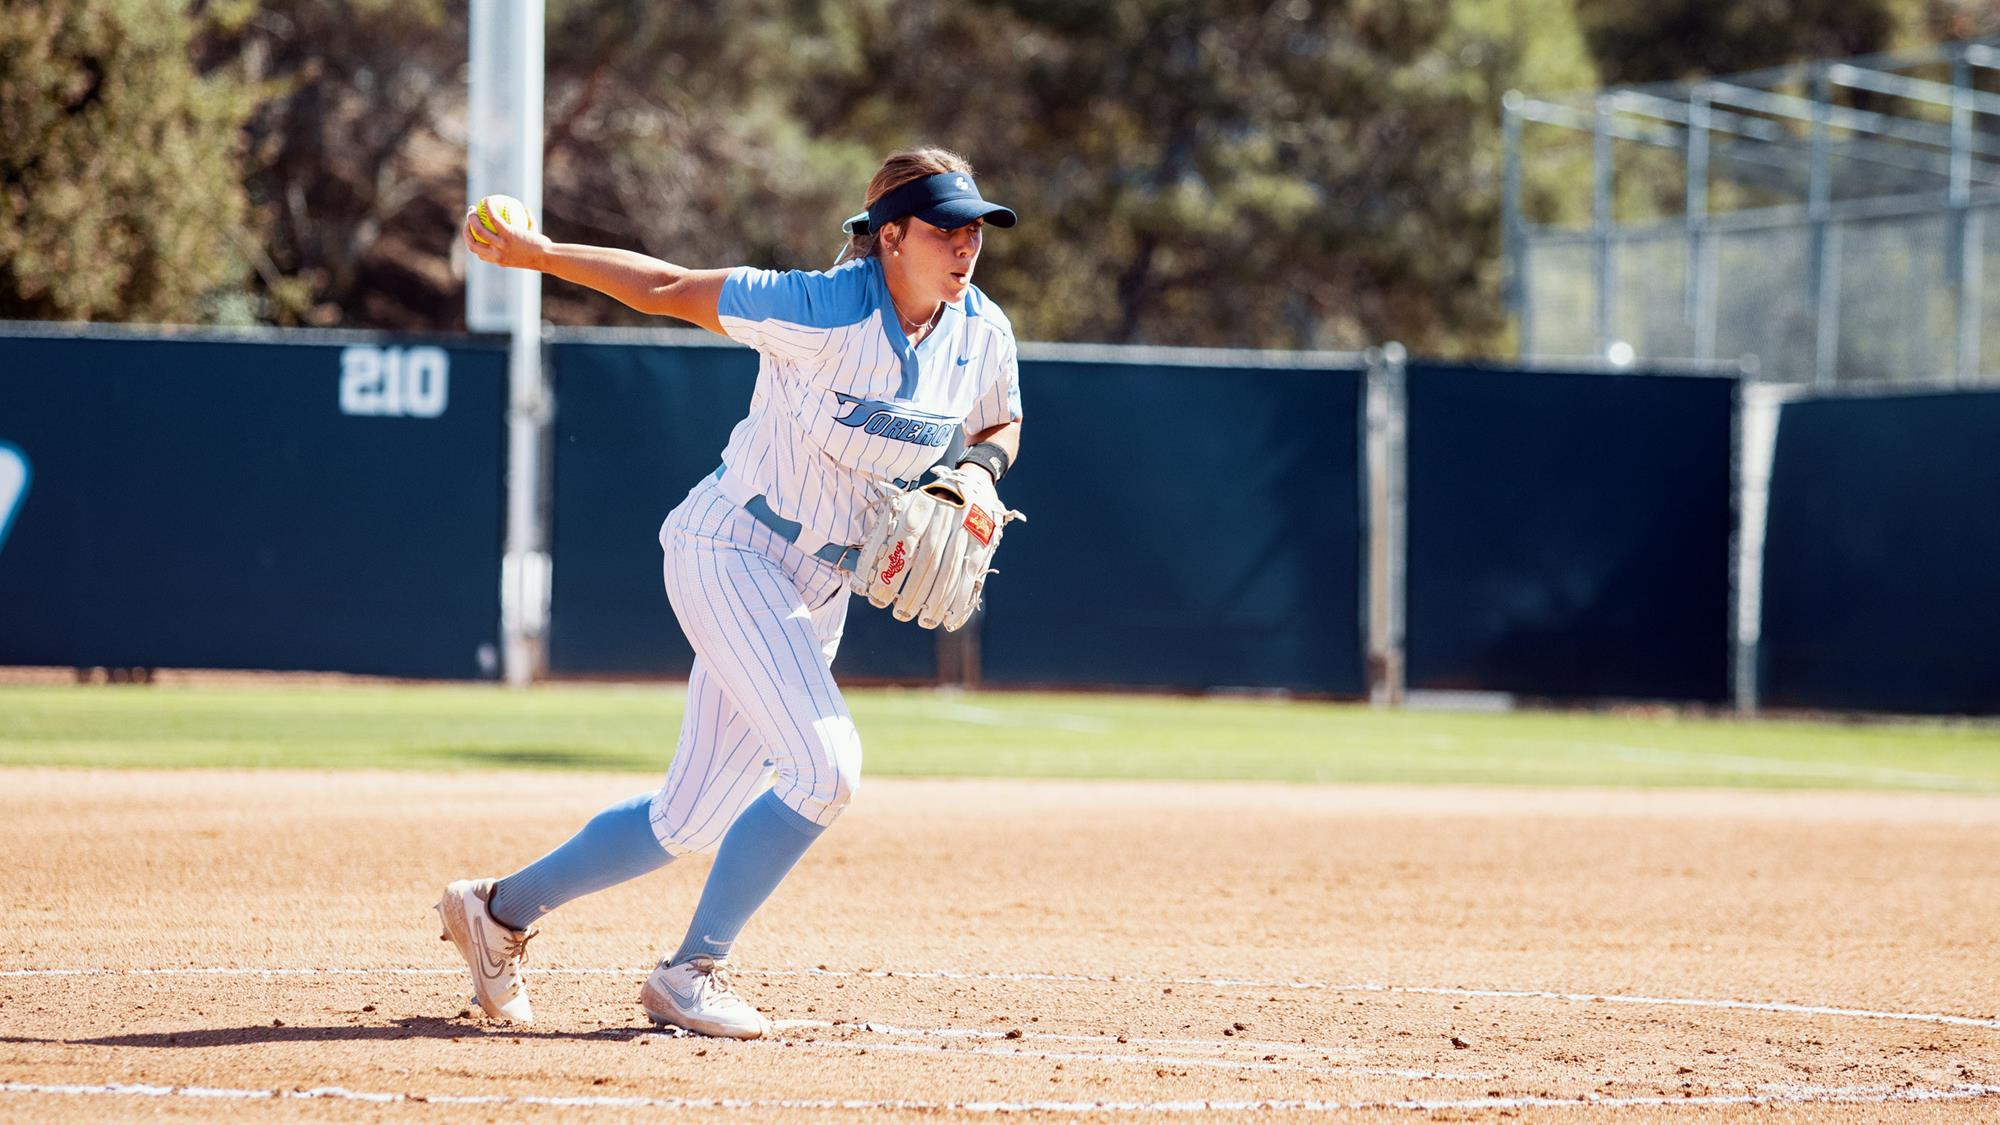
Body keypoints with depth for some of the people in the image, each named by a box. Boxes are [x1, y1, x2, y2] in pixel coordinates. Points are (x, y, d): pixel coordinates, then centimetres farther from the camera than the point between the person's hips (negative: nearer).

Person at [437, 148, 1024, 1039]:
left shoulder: (982, 336, -3)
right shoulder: (819, 311, -22)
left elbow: (1000, 423, 17)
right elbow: (666, 289, -14)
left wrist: (980, 469, -5)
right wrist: (538, 254, -17)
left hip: (818, 588, 7)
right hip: (730, 552, -7)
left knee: (690, 825, 8)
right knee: (825, 766, -22)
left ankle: (500, 909, 26)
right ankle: (692, 972, -9)